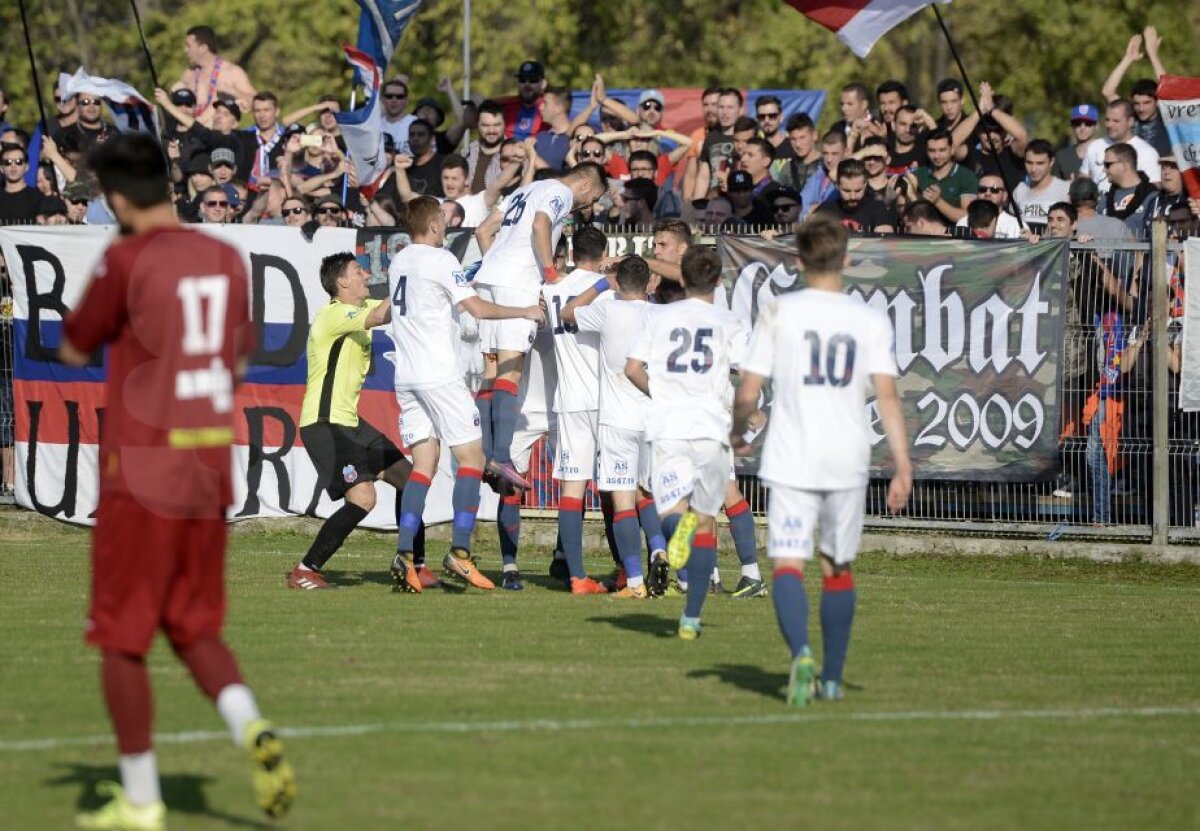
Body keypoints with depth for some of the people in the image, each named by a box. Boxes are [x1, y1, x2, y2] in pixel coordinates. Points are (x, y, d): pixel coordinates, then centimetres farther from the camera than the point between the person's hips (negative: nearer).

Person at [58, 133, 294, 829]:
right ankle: (253, 728, -9)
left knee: (121, 638, 5)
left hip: (141, 469, -6)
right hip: (212, 470, 6)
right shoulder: (227, 260, 6)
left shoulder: (127, 262, -12)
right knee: (195, 628, 17)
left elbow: (75, 350, 0)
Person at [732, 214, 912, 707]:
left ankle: (802, 653, -31)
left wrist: (737, 430, 19)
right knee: (839, 567, 16)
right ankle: (832, 678, 21)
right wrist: (902, 467, -5)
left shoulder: (779, 313, -1)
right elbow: (887, 395, -5)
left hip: (791, 460, -2)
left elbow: (748, 393, -2)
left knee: (788, 564, -6)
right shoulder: (871, 321, 3)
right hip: (849, 462, 2)